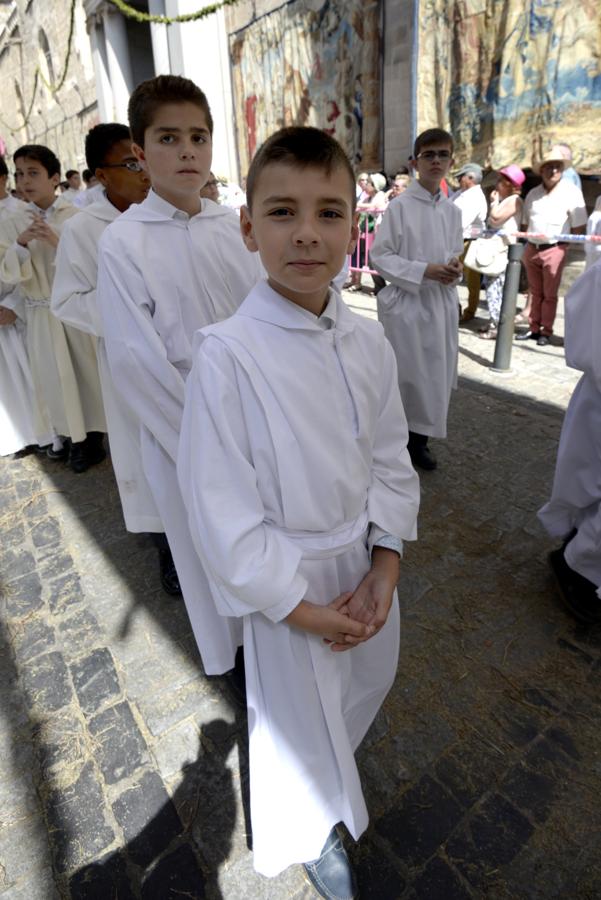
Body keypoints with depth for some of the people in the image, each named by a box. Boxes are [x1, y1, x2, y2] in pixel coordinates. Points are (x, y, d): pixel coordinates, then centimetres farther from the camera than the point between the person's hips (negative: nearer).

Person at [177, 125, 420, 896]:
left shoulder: (367, 340, -7)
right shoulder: (227, 355, -24)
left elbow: (390, 459, 1)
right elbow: (221, 507, -20)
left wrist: (385, 567, -7)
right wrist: (301, 606, -15)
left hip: (364, 559, 6)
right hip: (283, 576, -5)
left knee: (364, 686, 29)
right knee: (299, 716, 19)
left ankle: (331, 772, 67)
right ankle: (311, 832, 56)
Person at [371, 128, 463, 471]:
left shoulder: (453, 211, 9)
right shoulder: (399, 207, -8)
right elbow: (380, 256, -10)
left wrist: (455, 268, -4)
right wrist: (424, 271, -18)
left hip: (443, 302, 6)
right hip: (407, 302, -5)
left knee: (437, 373, 9)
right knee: (407, 374, -1)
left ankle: (419, 438, 26)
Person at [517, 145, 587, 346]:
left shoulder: (571, 192, -3)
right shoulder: (532, 194, 10)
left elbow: (579, 226, -2)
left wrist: (568, 244, -6)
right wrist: (525, 247, 11)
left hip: (554, 249, -4)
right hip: (531, 248, 4)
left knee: (549, 294, 1)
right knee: (536, 292, 11)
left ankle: (546, 331, 9)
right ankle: (534, 328, 18)